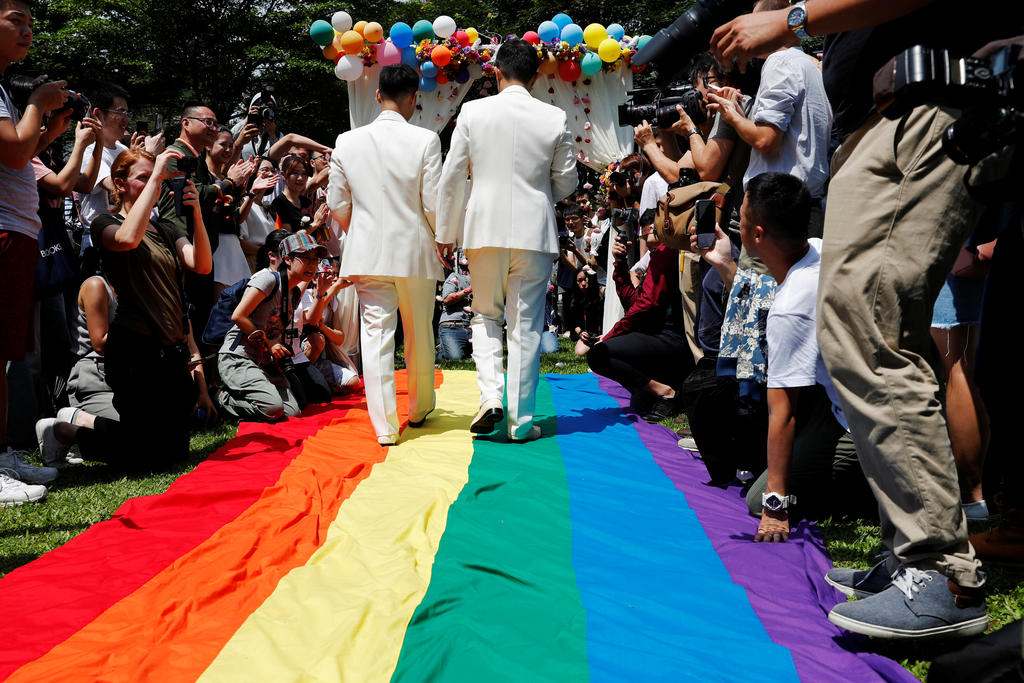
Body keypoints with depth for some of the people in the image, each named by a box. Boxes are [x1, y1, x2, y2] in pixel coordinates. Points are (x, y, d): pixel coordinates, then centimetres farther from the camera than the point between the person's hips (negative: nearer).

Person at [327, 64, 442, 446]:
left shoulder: (347, 142, 0)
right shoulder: (425, 141, -9)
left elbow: (337, 204, 6)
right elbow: (434, 204, -9)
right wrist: (441, 240, 10)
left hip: (367, 254, 1)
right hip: (415, 251, -1)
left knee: (376, 336, 2)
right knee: (419, 336, 16)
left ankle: (384, 426, -1)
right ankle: (419, 410, 33)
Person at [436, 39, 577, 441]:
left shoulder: (473, 112, -2)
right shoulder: (554, 118, -1)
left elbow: (452, 177, 0)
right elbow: (566, 182, 6)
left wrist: (445, 235, 9)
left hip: (485, 229, 0)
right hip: (534, 232, 0)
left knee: (485, 316, 17)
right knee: (525, 325, 6)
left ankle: (490, 394, -2)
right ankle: (520, 420, 8)